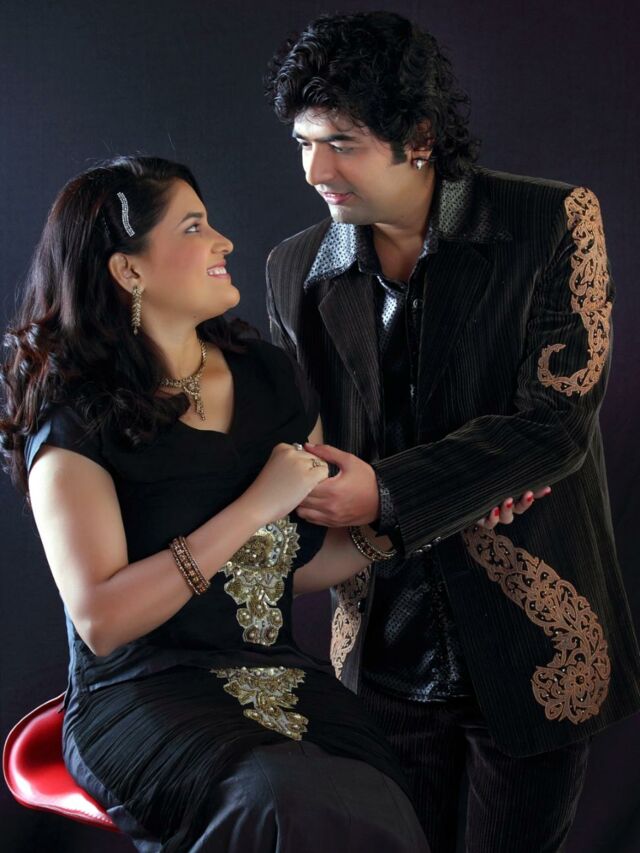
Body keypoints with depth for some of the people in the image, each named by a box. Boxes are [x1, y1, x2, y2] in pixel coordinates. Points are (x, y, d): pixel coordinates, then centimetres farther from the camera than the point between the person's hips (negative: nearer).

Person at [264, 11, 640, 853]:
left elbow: (557, 421, -15)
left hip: (528, 639, -2)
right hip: (386, 650, 3)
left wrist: (386, 496, -22)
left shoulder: (553, 222, -9)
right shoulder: (296, 269, 2)